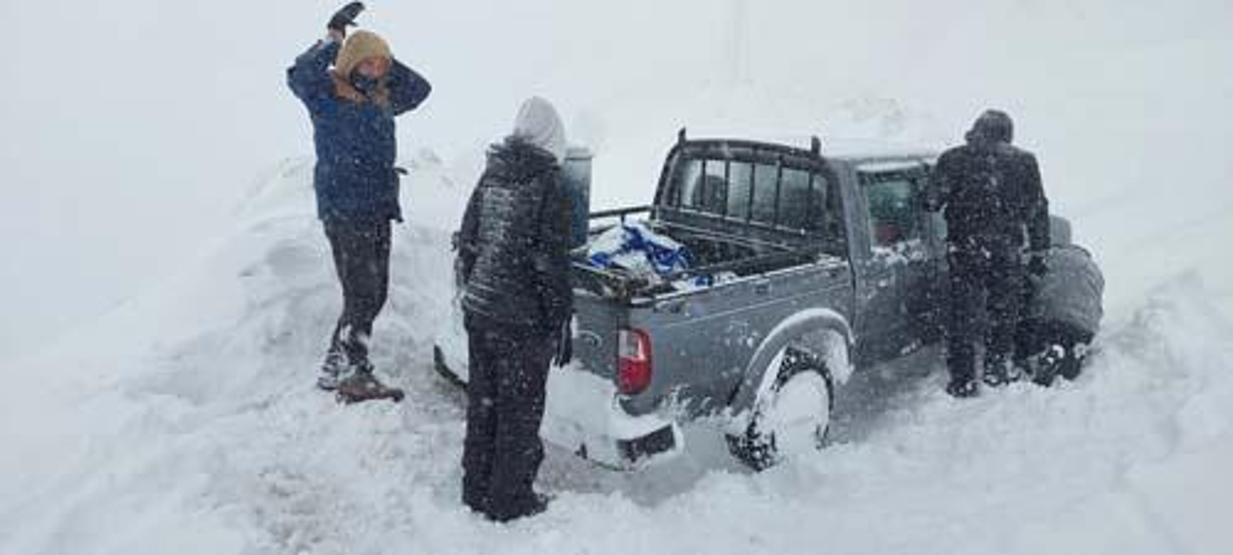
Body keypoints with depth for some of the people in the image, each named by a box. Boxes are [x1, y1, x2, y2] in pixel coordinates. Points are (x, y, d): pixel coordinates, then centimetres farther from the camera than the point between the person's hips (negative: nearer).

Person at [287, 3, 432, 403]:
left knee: (373, 296, 10)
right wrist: (334, 39, -16)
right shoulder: (326, 95, -5)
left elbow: (419, 89, 23)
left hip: (379, 211, 8)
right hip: (344, 212, -7)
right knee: (362, 296, -11)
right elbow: (299, 76, -24)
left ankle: (335, 369, 21)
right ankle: (354, 375, -3)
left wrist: (385, 64, 9)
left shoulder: (381, 98, 15)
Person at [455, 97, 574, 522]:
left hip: (478, 310, 7)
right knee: (520, 410, 8)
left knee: (481, 402, 18)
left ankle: (476, 490, 31)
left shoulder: (490, 176, 5)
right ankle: (509, 500, 19)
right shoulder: (546, 185, -15)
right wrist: (561, 325, -8)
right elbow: (551, 264, -16)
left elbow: (467, 243, 11)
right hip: (522, 320, -6)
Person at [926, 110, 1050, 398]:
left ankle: (963, 381, 11)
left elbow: (932, 202, -4)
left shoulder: (952, 159, -1)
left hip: (963, 251, -1)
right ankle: (997, 367, 30)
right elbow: (1038, 211, 7)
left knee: (963, 315, 7)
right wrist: (1039, 252, 13)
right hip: (1006, 253, 1)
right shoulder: (1024, 162, 5)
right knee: (1004, 312, 19)